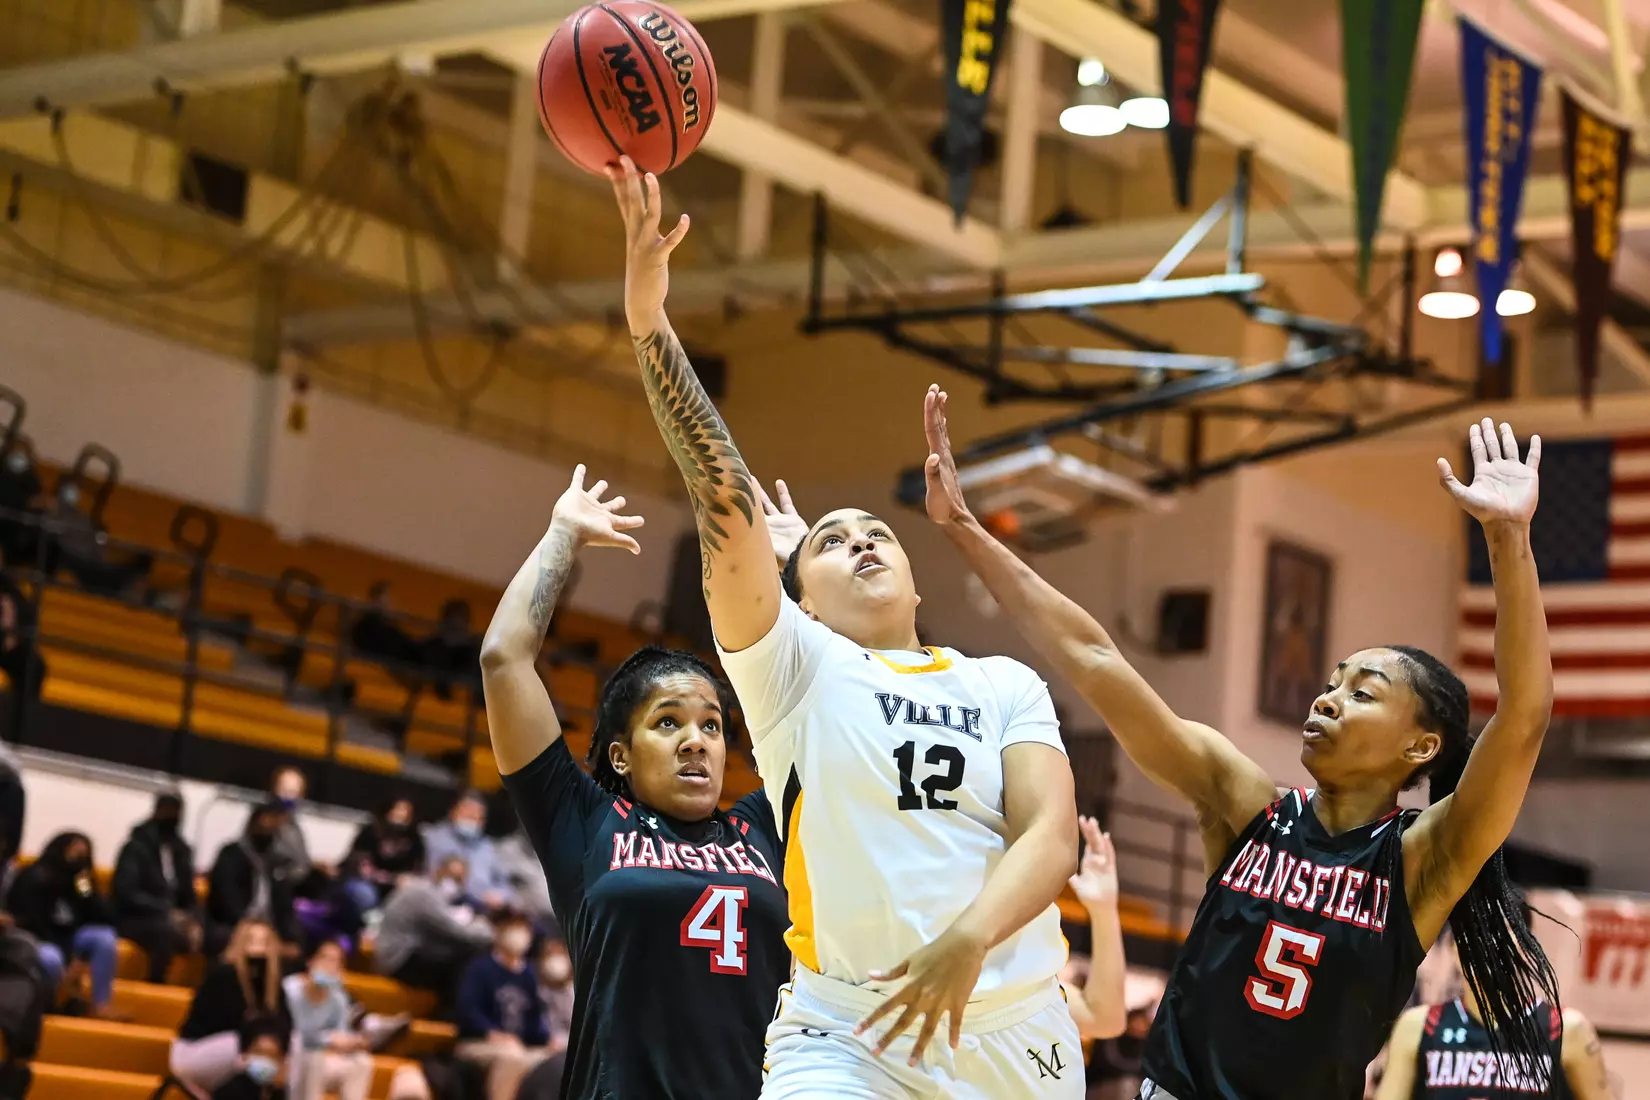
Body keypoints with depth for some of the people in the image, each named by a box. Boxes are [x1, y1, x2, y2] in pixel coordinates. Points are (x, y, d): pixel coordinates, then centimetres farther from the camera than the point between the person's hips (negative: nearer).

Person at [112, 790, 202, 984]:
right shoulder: (137, 847, -6)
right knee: (167, 930, -40)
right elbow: (126, 893, -16)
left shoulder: (181, 850, 13)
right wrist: (166, 911, -25)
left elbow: (189, 895, 14)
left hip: (172, 920, 6)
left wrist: (194, 922, -8)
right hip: (134, 920, -6)